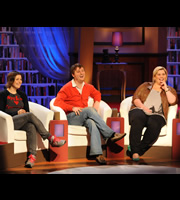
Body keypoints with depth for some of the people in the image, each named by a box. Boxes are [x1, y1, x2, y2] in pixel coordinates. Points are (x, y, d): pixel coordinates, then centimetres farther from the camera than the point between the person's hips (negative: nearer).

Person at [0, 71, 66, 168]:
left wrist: (24, 112, -6)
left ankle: (32, 155, -53)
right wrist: (17, 113, -12)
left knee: (31, 127, -34)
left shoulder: (22, 95, 23)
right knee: (30, 115, -31)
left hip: (22, 122, 4)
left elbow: (27, 110, 18)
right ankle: (51, 138, -29)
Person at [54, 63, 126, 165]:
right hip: (72, 117, -3)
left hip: (85, 117, 4)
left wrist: (97, 102, 17)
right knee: (90, 109, -35)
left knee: (92, 123, -36)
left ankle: (97, 154, -54)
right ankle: (111, 135, -36)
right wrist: (72, 108, -19)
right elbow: (57, 102, -9)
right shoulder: (67, 88, 1)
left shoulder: (88, 87, 17)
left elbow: (97, 93, 39)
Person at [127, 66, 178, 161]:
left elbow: (172, 101, 3)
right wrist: (143, 107, -6)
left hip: (157, 115, 0)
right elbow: (135, 98, 12)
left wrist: (165, 88, 7)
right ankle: (135, 151, -42)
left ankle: (136, 149, -36)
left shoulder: (170, 90, 24)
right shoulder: (145, 85, 25)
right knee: (138, 119, -38)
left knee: (154, 124, -38)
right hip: (140, 110, 0)